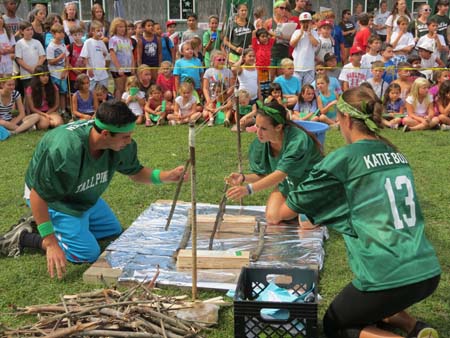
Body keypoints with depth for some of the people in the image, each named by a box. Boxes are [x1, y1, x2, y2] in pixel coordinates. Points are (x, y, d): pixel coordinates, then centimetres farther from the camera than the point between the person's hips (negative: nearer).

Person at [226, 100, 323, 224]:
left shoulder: (298, 140, -35)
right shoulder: (260, 144, -15)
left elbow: (280, 174, -41)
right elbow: (263, 175, -7)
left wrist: (248, 189, -51)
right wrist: (243, 178, -29)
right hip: (287, 185, 5)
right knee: (272, 218, -15)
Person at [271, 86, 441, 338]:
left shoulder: (344, 159, -8)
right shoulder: (397, 155, 11)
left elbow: (289, 210, 1)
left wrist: (277, 216, 23)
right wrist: (322, 220, 28)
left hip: (388, 279, -7)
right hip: (428, 272, 7)